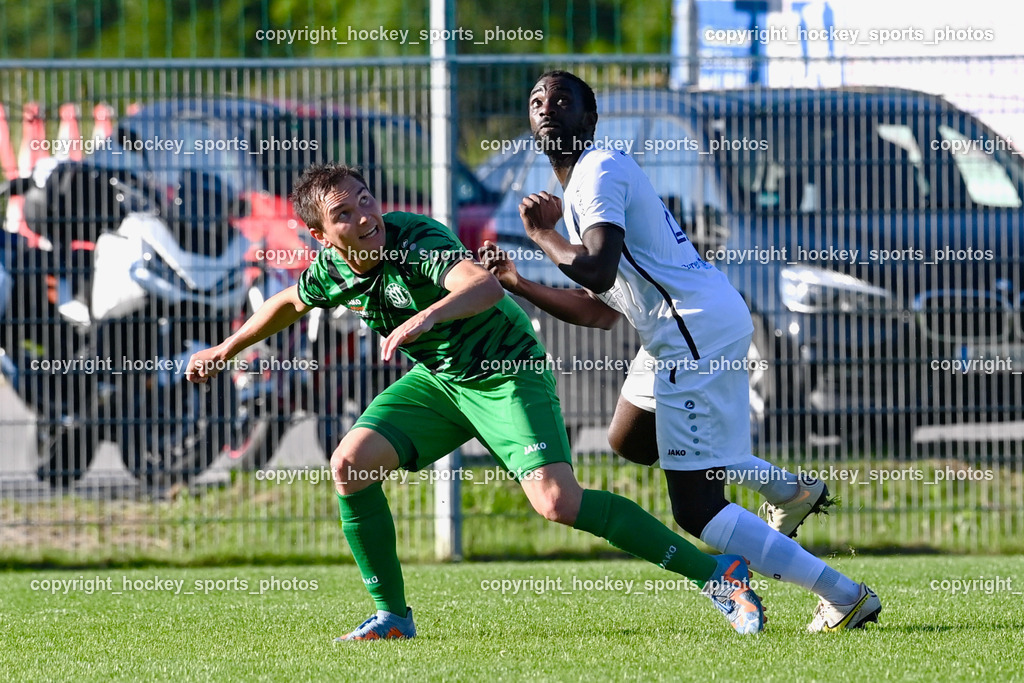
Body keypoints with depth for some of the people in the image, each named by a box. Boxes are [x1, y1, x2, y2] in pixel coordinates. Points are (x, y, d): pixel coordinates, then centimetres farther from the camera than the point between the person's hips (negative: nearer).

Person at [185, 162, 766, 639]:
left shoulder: (418, 239, -28)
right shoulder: (332, 269, -6)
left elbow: (484, 284, -48)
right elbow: (292, 303, 20)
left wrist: (427, 316, -65)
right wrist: (226, 350, 29)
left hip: (509, 374, -7)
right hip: (436, 380, 7)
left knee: (558, 502, -23)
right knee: (351, 463, -9)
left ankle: (717, 574, -16)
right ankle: (393, 616, 7)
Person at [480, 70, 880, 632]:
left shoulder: (599, 172, -10)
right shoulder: (581, 185, 21)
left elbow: (598, 271, -26)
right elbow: (599, 311, 23)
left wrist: (541, 235, -10)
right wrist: (515, 283, 20)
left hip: (698, 331, -11)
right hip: (679, 334, 11)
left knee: (696, 510, -11)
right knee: (629, 439, 35)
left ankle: (845, 596, -12)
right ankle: (791, 491, 34)